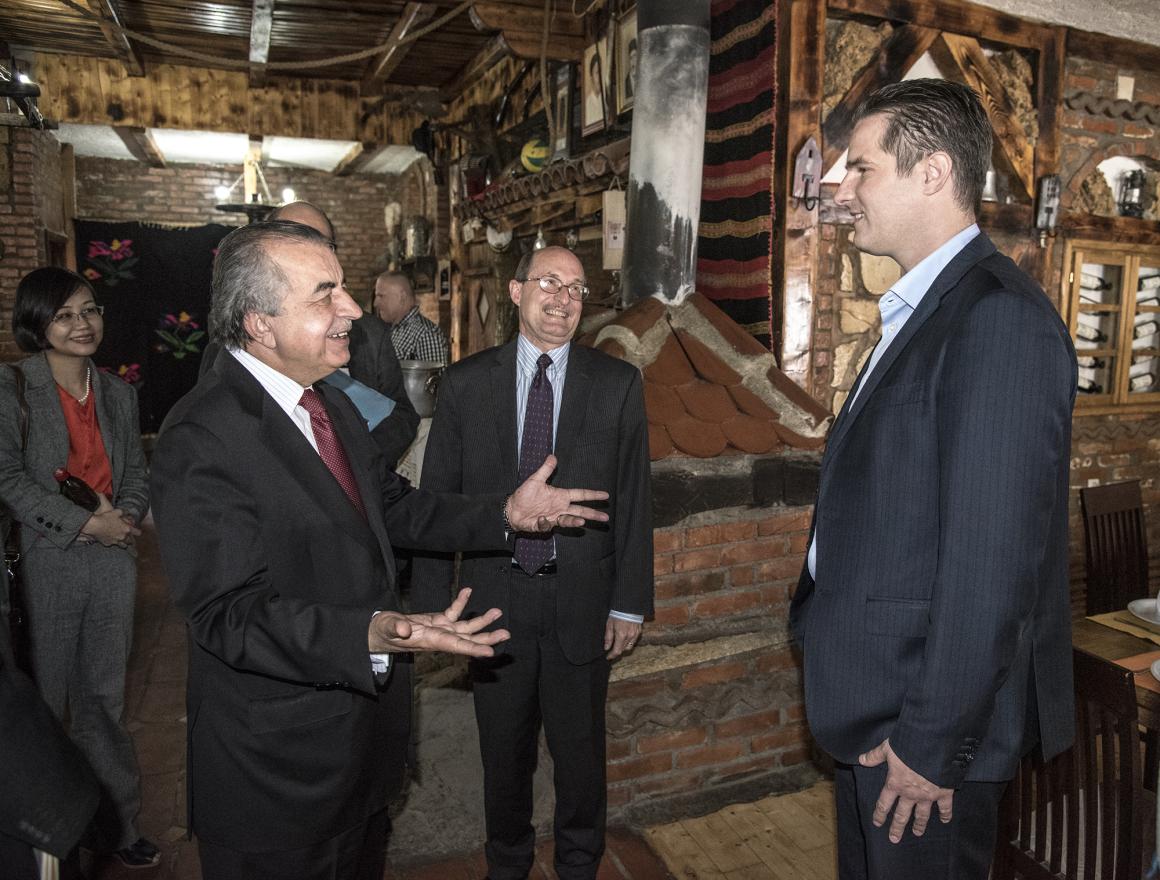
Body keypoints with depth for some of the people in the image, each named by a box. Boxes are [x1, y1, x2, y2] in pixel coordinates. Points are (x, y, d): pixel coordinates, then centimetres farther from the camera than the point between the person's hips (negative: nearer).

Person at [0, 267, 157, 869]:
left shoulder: (117, 393, 10)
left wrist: (125, 516, -7)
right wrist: (85, 524, -15)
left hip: (113, 559, 4)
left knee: (104, 699, 12)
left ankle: (116, 824, 24)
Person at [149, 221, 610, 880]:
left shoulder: (332, 404, 4)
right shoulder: (203, 440, -26)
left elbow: (392, 504, 10)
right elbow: (232, 614, -28)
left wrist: (505, 512, -1)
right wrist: (373, 633, -43)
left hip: (367, 715, 8)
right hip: (280, 760, -8)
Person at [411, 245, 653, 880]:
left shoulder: (618, 384, -3)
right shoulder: (465, 384, -2)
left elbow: (633, 501, -2)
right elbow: (436, 500, -1)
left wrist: (630, 603, -3)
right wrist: (431, 605, -3)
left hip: (582, 606, 0)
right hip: (494, 604, 1)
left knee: (580, 750, 18)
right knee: (504, 754, 20)